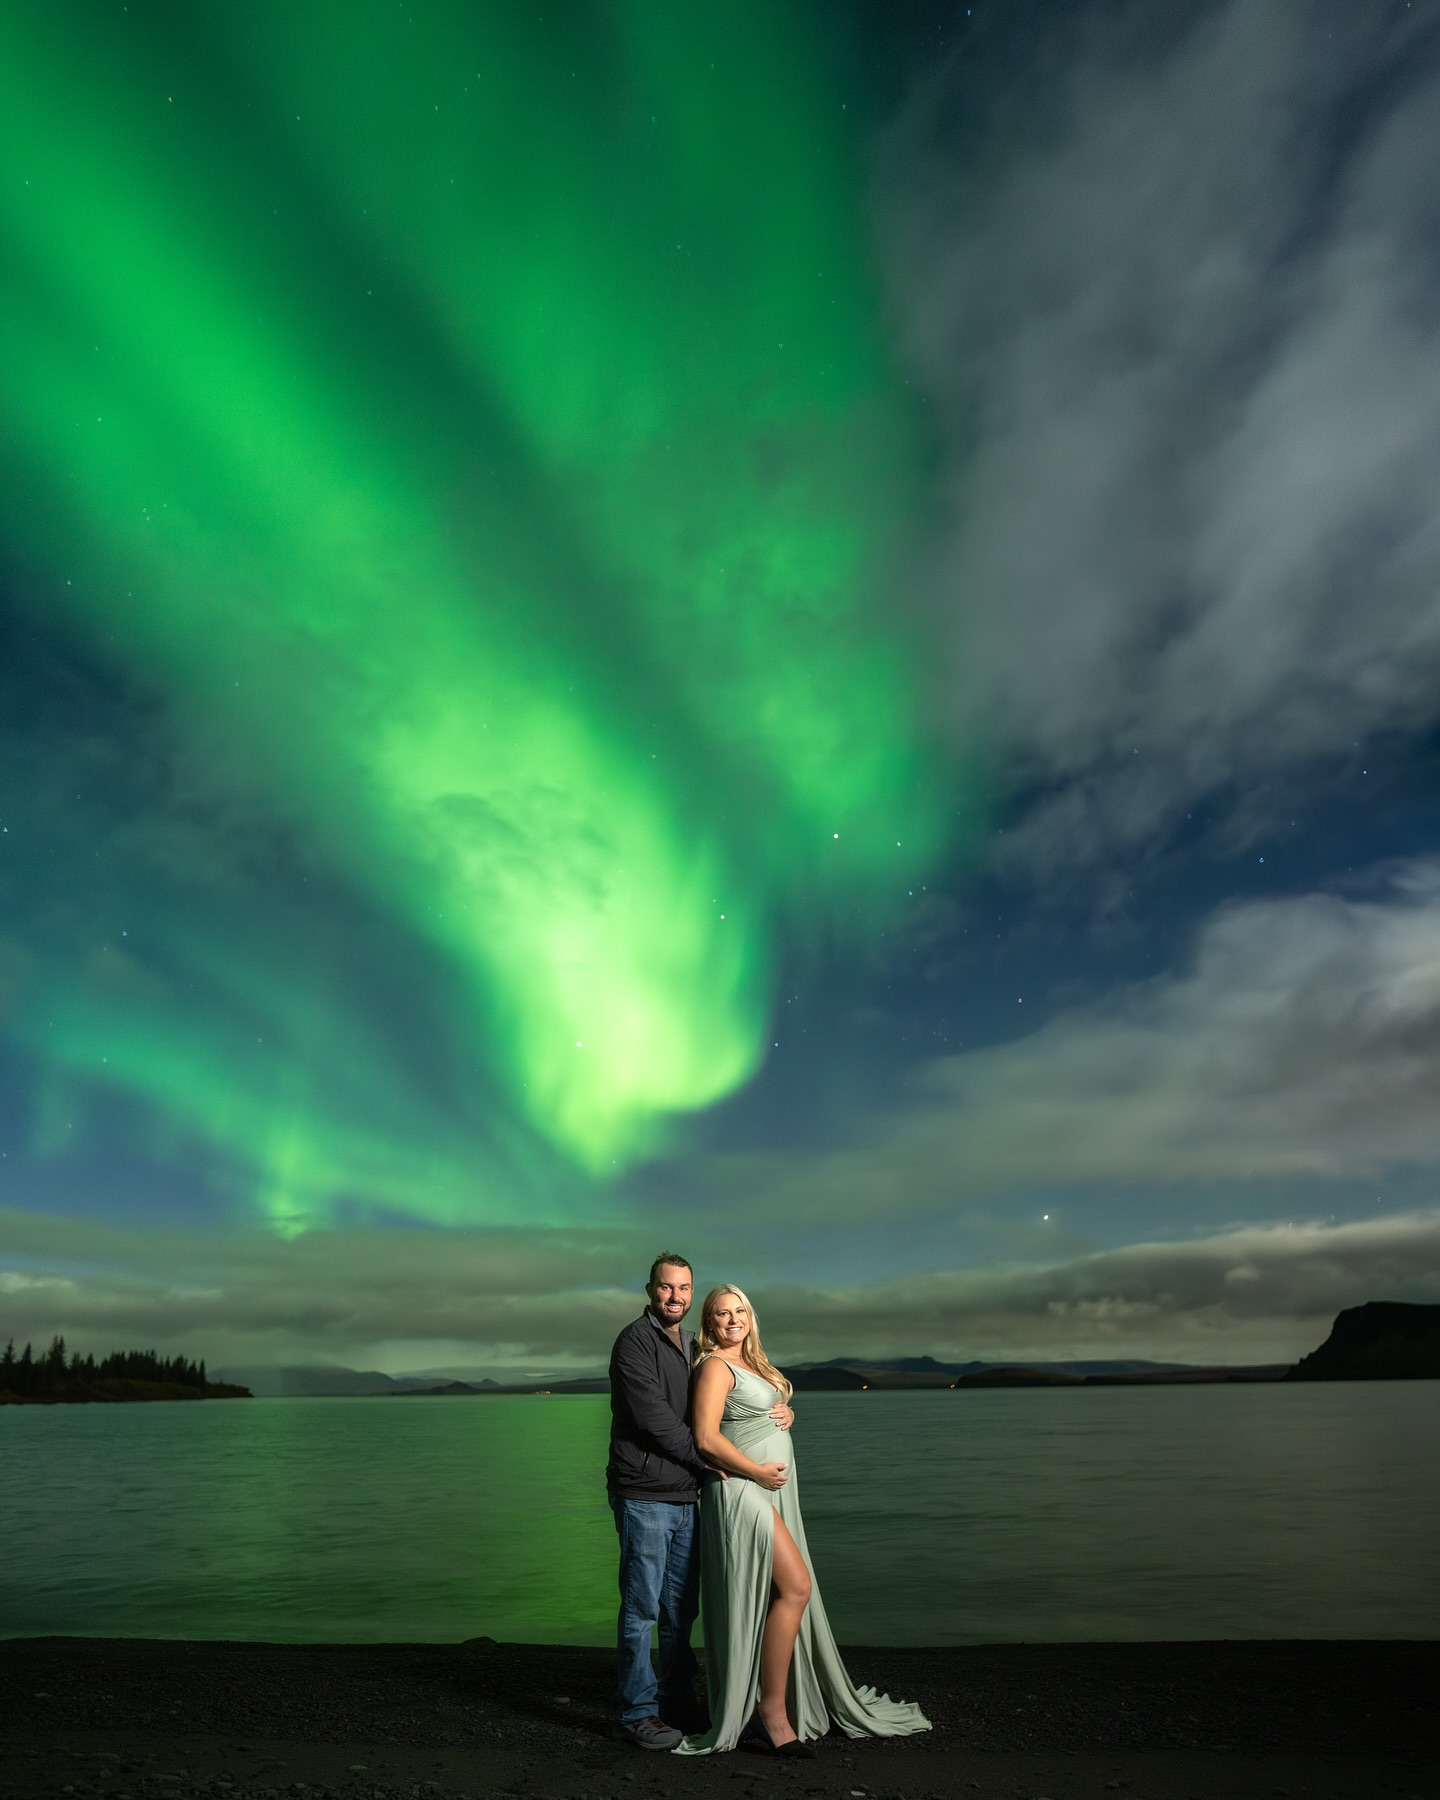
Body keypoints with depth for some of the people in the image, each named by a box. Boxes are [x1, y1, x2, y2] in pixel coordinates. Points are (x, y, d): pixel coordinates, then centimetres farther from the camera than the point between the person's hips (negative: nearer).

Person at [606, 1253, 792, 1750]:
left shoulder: (693, 1347, 14)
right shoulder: (635, 1342, -11)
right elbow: (654, 1418, -17)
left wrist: (781, 1412, 0)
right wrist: (706, 1459, -9)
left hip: (685, 1497, 8)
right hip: (644, 1497, -7)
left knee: (681, 1607, 16)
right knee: (642, 1609, 1)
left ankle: (677, 1700, 29)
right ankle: (638, 1712, 14)